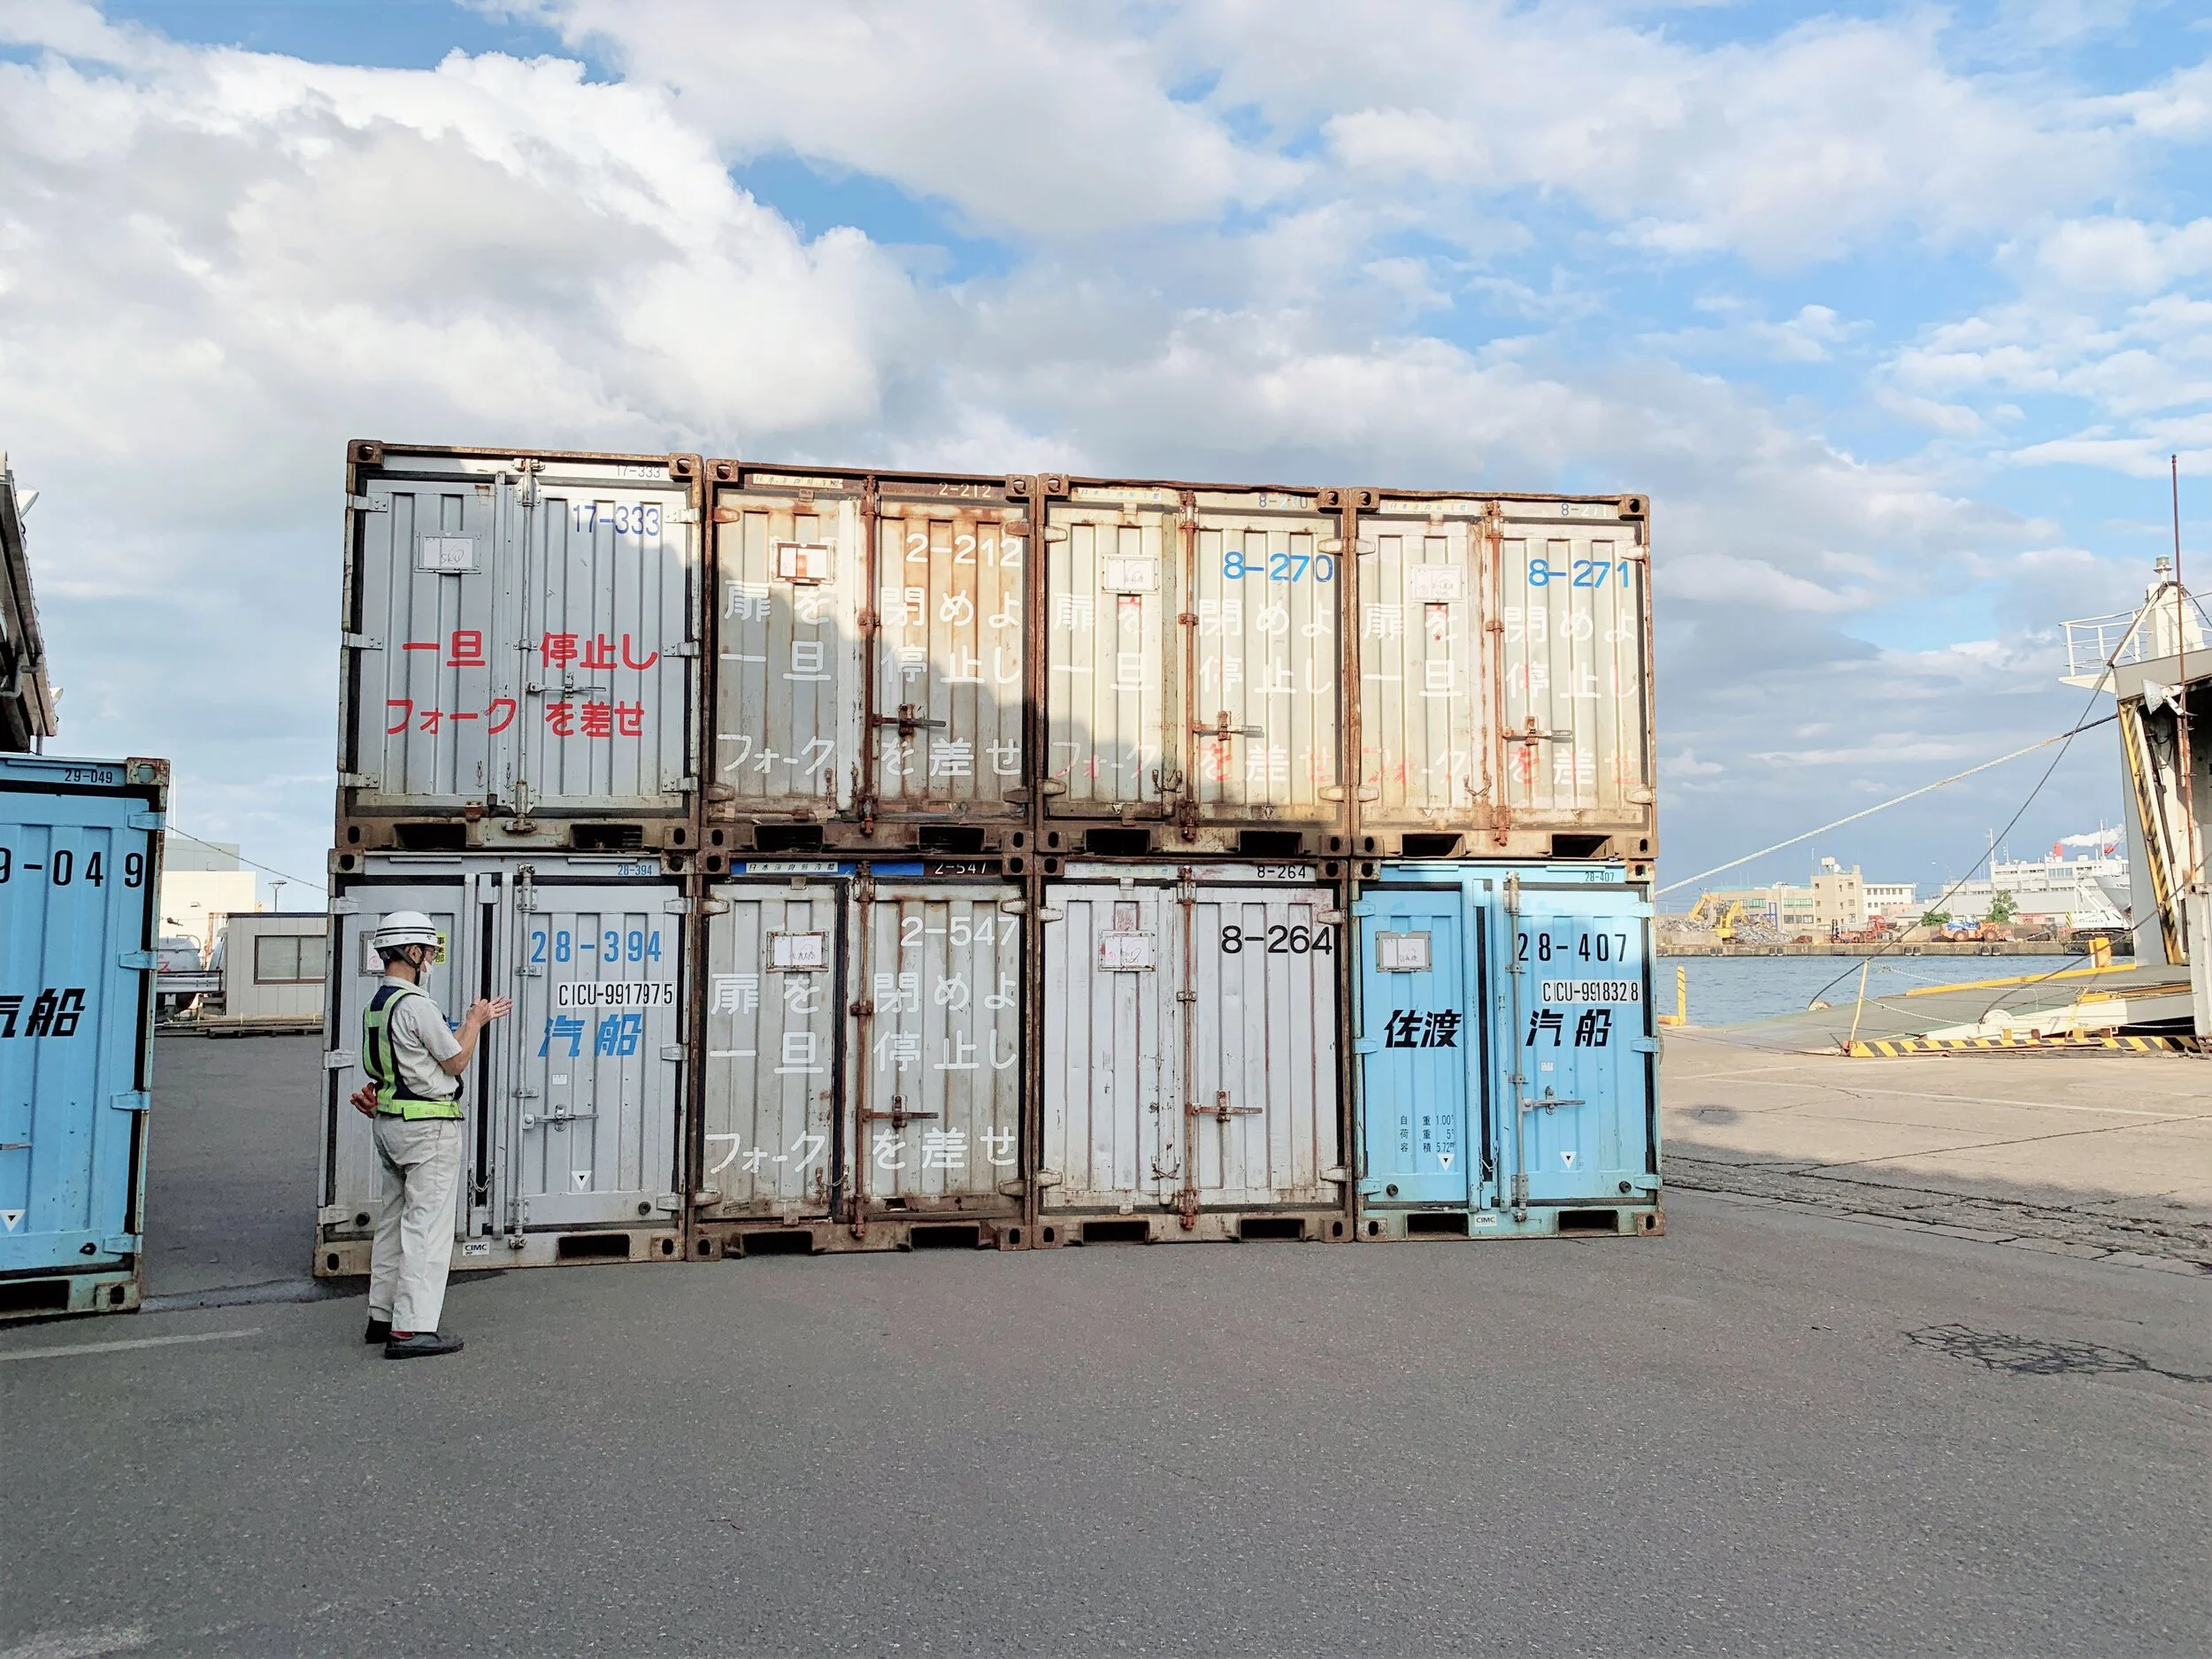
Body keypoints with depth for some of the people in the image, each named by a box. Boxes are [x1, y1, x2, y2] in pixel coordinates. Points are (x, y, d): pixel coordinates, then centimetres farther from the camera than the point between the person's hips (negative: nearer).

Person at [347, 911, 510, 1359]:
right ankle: (412, 1329, -6)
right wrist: (475, 1022, 4)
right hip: (428, 1127, -10)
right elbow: (457, 1061, -10)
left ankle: (382, 1316, 24)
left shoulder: (376, 1003, 12)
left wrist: (474, 1021, 20)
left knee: (394, 1219, 17)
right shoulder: (415, 1005, -19)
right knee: (427, 1225, -6)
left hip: (389, 1122, 10)